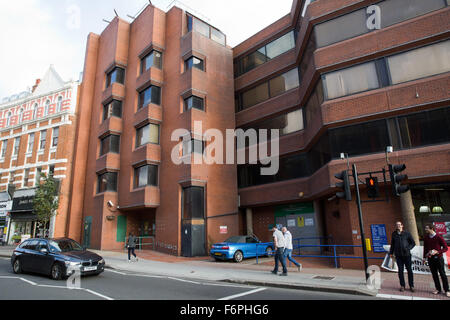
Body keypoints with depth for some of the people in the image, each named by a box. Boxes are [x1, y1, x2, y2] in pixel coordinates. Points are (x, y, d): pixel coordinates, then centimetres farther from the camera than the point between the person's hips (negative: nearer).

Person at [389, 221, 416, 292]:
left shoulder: (407, 233, -1)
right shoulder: (394, 234, 7)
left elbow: (413, 243, 3)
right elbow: (392, 244, 15)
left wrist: (408, 248, -12)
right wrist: (391, 253, 13)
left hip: (407, 255, -2)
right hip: (398, 255, 2)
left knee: (409, 270, 5)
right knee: (400, 270, 5)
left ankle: (411, 286, 17)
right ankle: (402, 285, 14)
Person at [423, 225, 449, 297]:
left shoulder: (439, 237, -10)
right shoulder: (426, 238, 4)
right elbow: (425, 248, 13)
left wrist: (437, 252, -20)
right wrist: (424, 257, 12)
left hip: (438, 258, -4)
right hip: (430, 259, 4)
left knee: (442, 274, 2)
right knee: (434, 274, 8)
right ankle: (438, 289, 19)